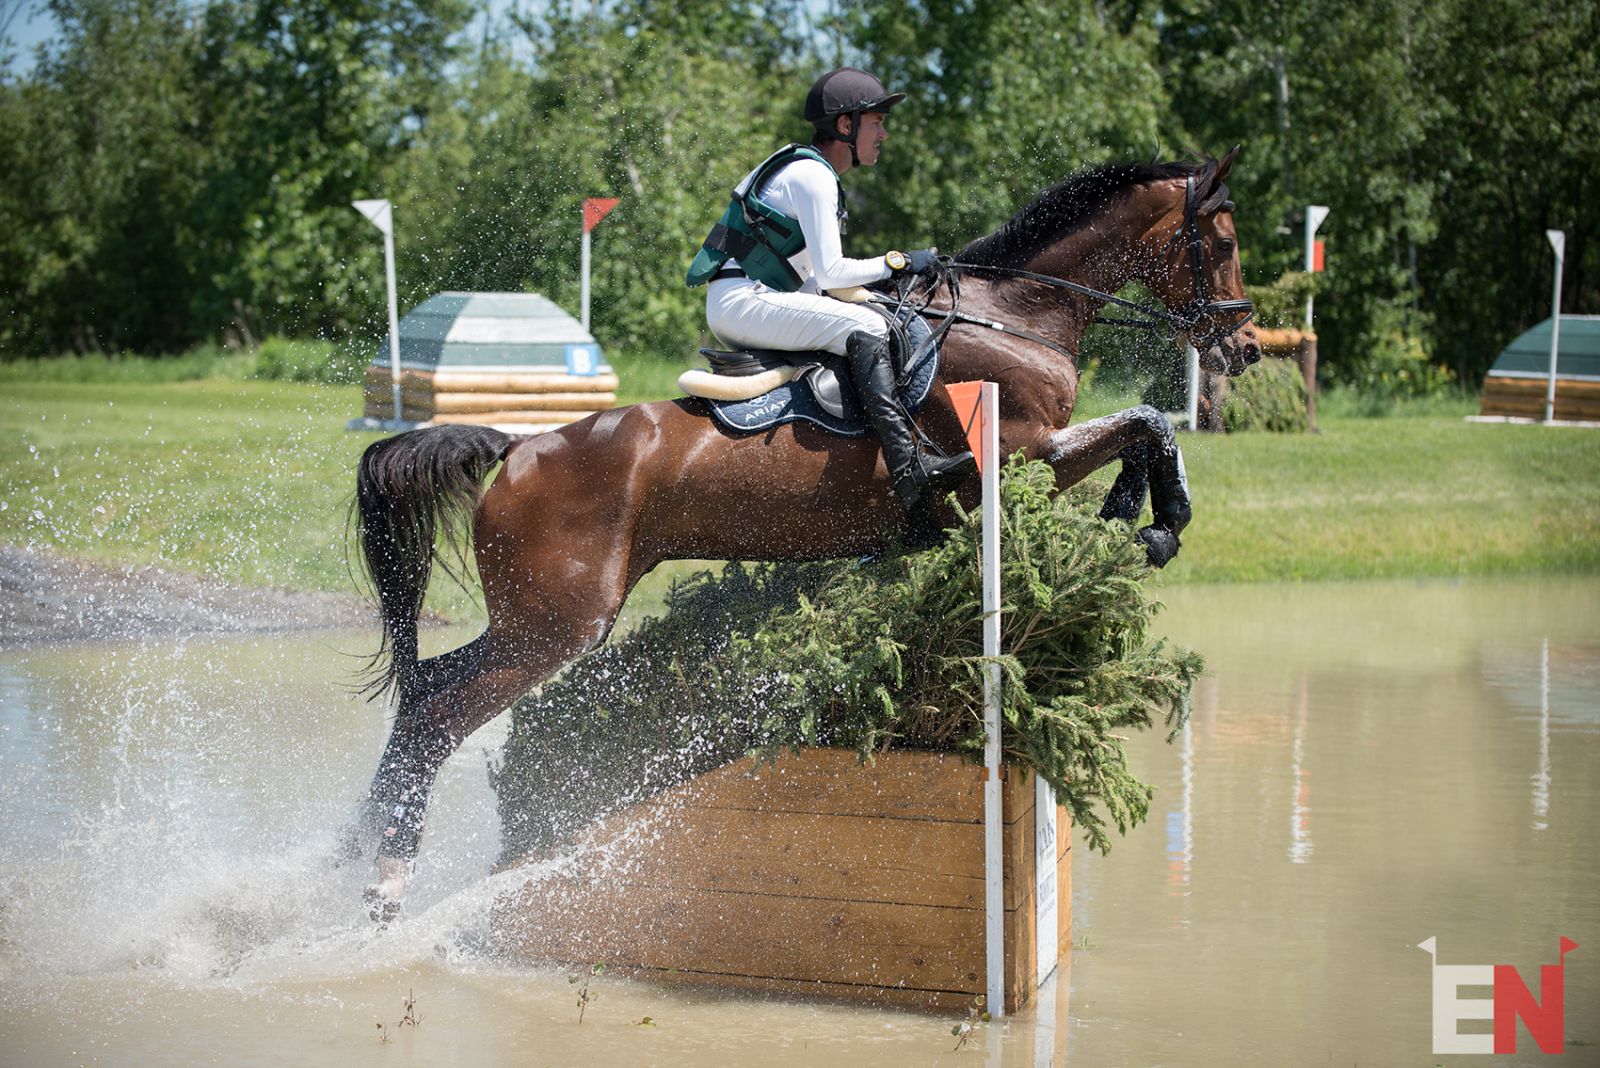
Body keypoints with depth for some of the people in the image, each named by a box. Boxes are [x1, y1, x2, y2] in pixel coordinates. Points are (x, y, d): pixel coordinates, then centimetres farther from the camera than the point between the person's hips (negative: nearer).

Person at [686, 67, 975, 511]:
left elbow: (816, 273, 22)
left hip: (742, 301, 11)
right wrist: (898, 262, -7)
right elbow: (830, 273, -17)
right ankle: (908, 468, -35)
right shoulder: (812, 176, -12)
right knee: (865, 328, -24)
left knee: (869, 322, 18)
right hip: (741, 303, -11)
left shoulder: (805, 169, 19)